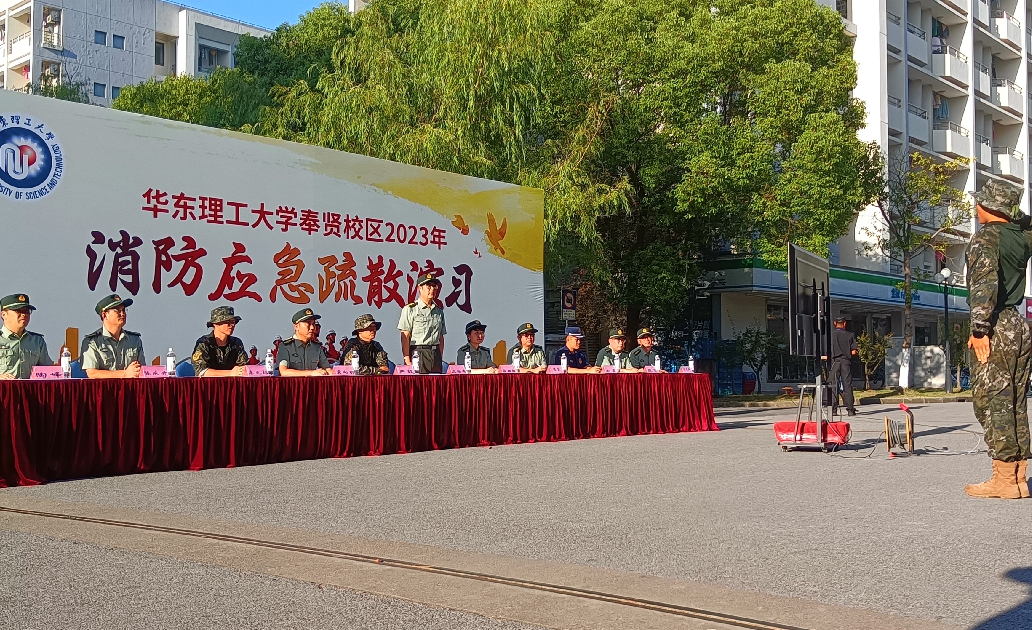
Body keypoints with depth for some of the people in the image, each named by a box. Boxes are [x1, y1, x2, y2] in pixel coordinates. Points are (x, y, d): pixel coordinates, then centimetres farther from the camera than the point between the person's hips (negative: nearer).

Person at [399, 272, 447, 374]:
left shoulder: (439, 311, 17)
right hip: (417, 353, -5)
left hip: (435, 354, 5)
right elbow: (405, 336, -6)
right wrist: (407, 360, -14)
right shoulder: (410, 309, 0)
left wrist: (440, 358, 8)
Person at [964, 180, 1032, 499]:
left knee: (990, 401, -6)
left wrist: (979, 328, -22)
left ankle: (1005, 479, -7)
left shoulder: (986, 238, -9)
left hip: (996, 329, -8)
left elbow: (985, 282, -21)